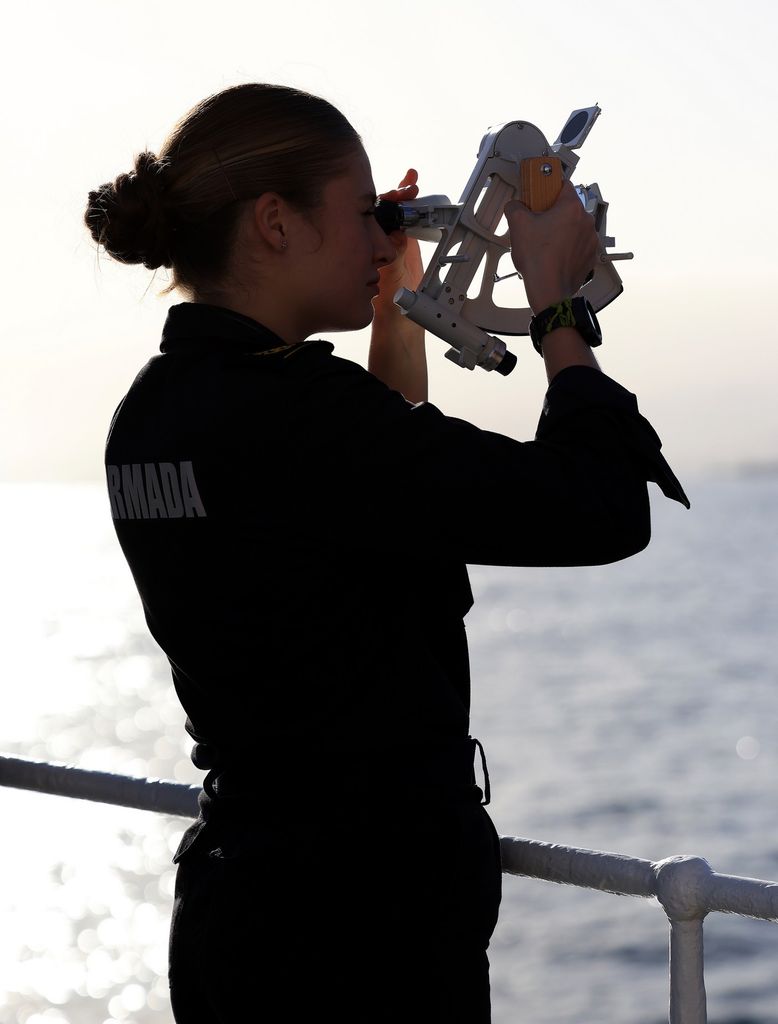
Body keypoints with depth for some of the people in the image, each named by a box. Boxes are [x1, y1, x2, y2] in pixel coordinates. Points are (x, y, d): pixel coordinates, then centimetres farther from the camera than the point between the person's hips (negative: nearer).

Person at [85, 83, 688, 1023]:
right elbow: (602, 512, -21)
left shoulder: (156, 412, 7)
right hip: (371, 912, -9)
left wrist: (398, 306, 20)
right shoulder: (294, 410, -22)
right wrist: (557, 303, -8)